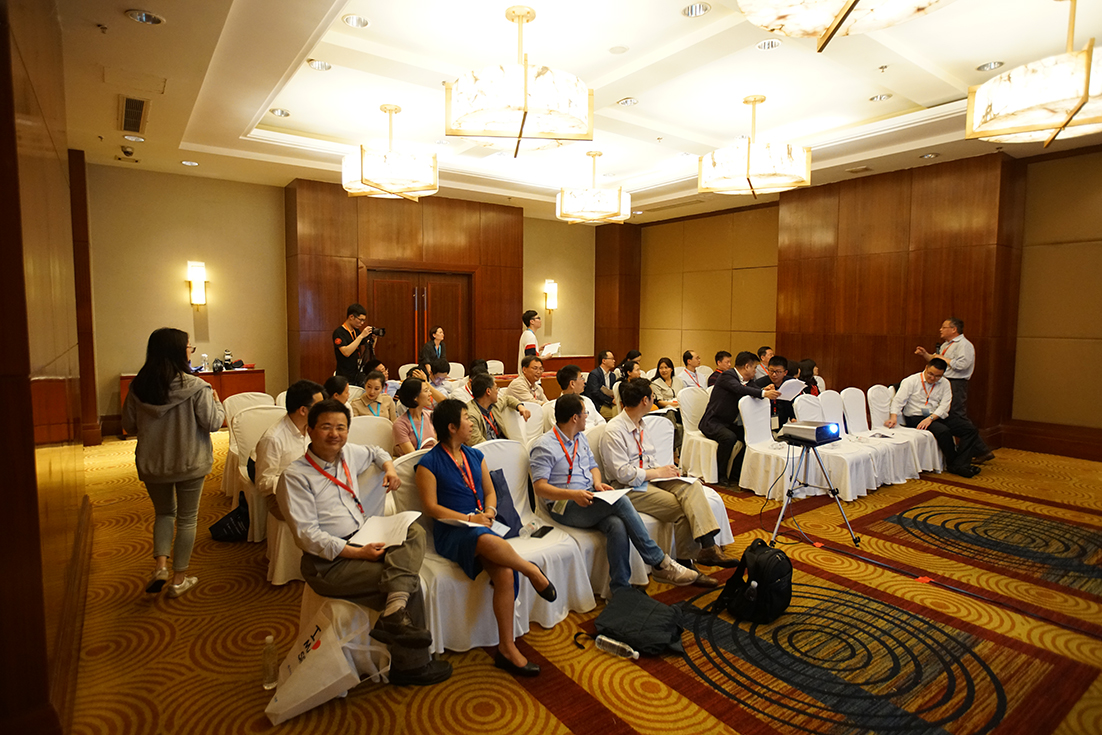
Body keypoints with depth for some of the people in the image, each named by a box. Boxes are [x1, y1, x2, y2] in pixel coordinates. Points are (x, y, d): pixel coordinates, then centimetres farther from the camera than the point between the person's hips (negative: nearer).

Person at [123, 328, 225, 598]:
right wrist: (216, 401, 4)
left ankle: (160, 564, 8)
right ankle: (180, 579, 21)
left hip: (151, 464, 4)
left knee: (163, 513, 24)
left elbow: (129, 426, 3)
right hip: (190, 464, -3)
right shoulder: (195, 387, -19)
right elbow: (213, 423, -14)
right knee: (186, 519, 12)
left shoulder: (138, 387, -6)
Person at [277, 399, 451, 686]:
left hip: (362, 541, 7)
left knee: (414, 531, -18)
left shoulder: (348, 453, 9)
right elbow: (307, 535, -15)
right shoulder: (294, 476, -11)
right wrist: (356, 553, -22)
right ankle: (410, 665, -5)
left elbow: (375, 451, 34)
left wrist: (389, 467, 10)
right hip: (327, 562, -7)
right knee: (410, 582, -21)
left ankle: (393, 613, -35)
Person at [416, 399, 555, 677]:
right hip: (450, 532, -5)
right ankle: (532, 571, -13)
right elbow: (430, 507, -6)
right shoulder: (429, 463, -1)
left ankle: (507, 648, -13)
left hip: (481, 527, 5)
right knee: (486, 540, -40)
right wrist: (469, 519, -14)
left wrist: (489, 511, -3)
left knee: (505, 572, -25)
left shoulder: (475, 456, 18)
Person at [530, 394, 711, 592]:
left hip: (590, 498, 7)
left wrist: (597, 483, 1)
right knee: (621, 501, -29)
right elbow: (539, 487, -12)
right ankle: (660, 563, -19)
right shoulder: (544, 446, -6)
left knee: (618, 526, -29)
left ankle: (621, 590, -22)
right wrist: (573, 494, -27)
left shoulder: (581, 438, 18)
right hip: (565, 507, -6)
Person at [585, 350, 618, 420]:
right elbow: (595, 393, -16)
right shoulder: (594, 374, -7)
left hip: (608, 404, 7)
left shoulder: (612, 375, 18)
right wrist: (611, 400, -19)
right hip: (598, 406, -7)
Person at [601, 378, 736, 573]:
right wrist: (658, 472, -11)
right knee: (682, 508, -24)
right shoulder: (614, 431, -13)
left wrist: (664, 469, 2)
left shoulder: (640, 425, 16)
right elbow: (623, 474, -19)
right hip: (631, 489, -8)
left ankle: (708, 546, -30)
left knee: (692, 486, -21)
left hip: (651, 477, 8)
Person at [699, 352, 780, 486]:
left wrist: (764, 390, 2)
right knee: (729, 437, -34)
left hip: (729, 423, 9)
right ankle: (719, 475, -16)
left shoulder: (745, 380, 15)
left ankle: (735, 474, -1)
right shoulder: (727, 375, -14)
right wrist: (763, 393, -42)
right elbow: (739, 389, -33)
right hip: (712, 422, -9)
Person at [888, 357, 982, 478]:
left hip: (936, 418, 5)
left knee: (970, 430, -10)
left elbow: (944, 406, -2)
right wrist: (894, 416, -29)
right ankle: (952, 463, -11)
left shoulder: (944, 384, 10)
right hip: (915, 418, -5)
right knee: (943, 431, -31)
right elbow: (898, 400, -10)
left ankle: (959, 465, -18)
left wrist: (930, 418, -20)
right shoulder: (911, 381, -2)